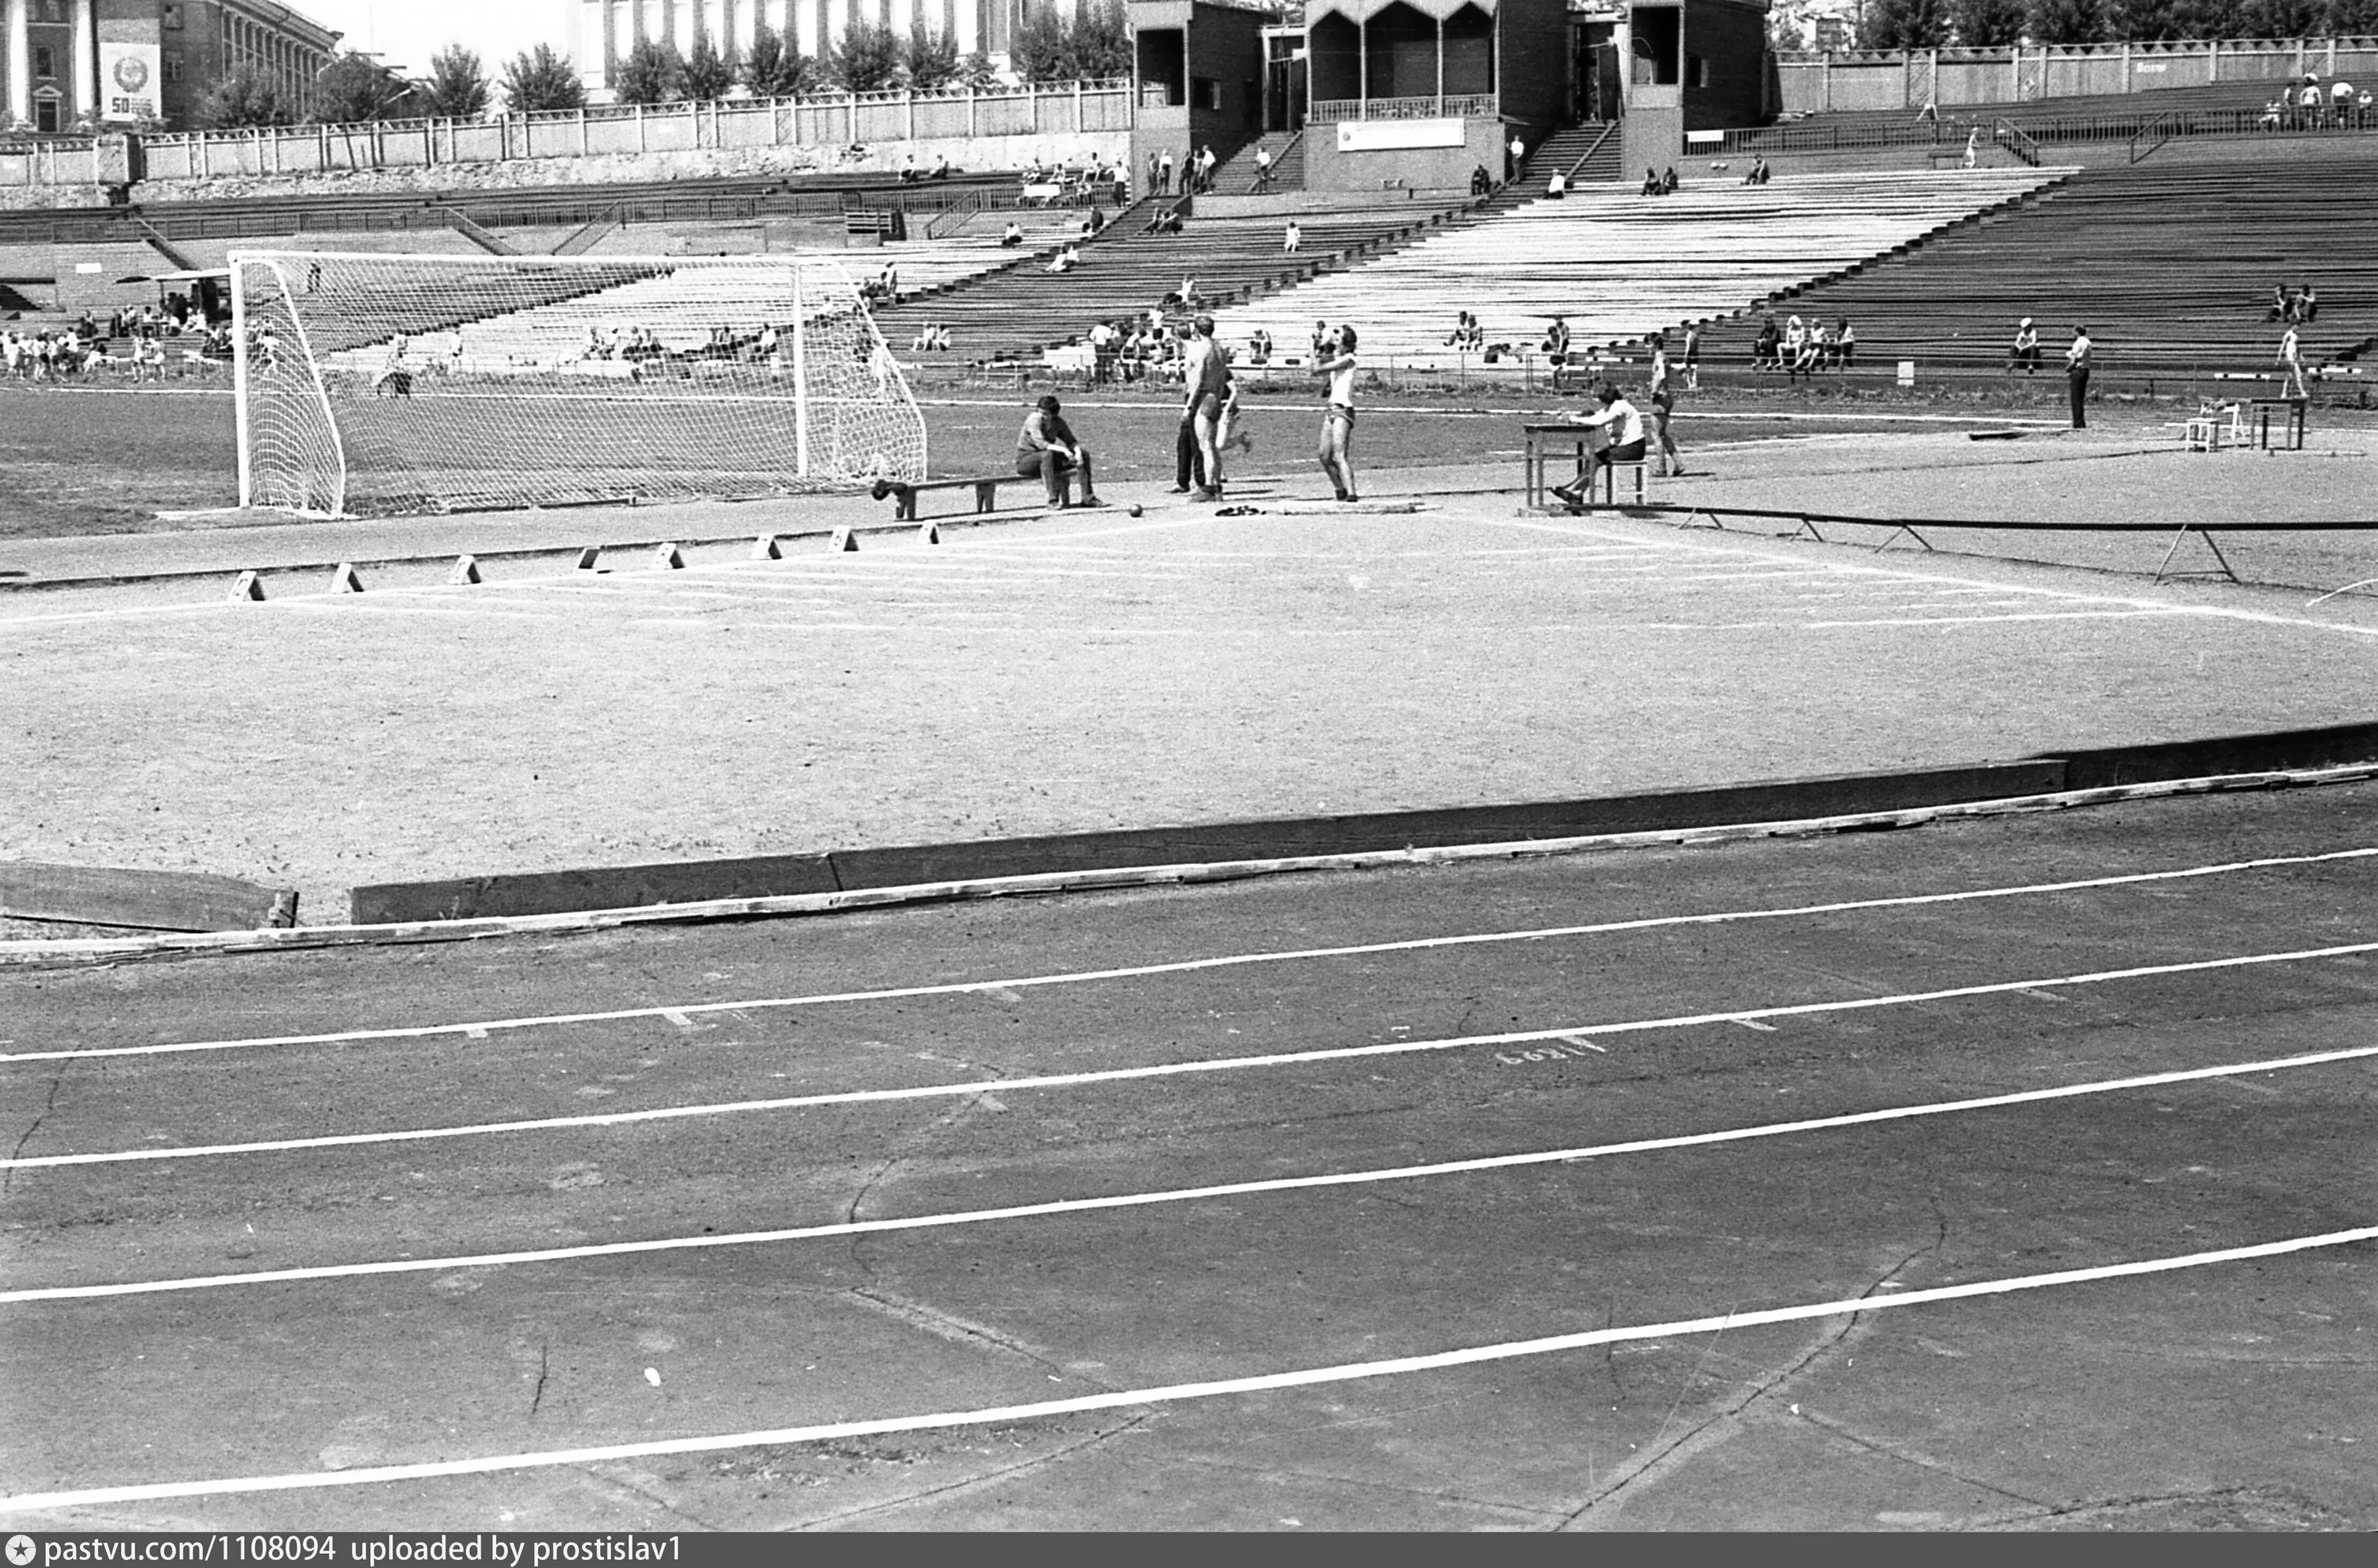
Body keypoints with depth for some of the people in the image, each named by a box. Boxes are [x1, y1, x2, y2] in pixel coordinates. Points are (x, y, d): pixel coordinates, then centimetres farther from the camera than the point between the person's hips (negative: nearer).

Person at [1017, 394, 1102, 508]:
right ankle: (1053, 499, -40)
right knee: (1047, 454, -41)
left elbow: (1071, 441, 3)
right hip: (1025, 460, -7)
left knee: (1084, 455, -1)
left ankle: (1087, 498, 0)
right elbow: (1040, 443, -34)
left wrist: (1077, 452, -20)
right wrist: (1063, 450, -41)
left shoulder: (1058, 422, -2)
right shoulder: (1034, 420, -22)